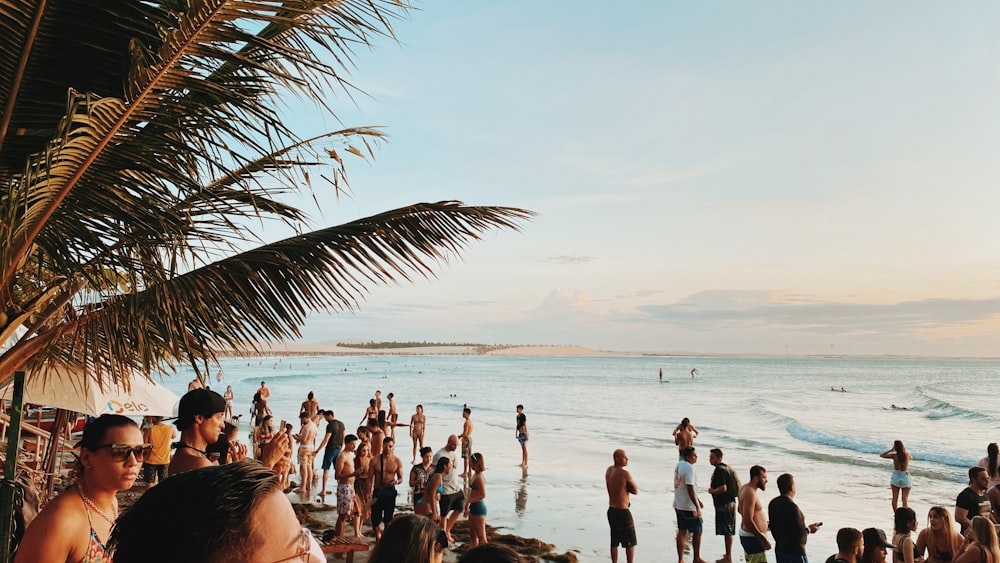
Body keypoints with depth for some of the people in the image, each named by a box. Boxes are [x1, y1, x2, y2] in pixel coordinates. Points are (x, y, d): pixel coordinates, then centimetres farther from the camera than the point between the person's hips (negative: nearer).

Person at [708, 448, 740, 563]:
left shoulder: (719, 470, -18)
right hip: (731, 502, 10)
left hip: (724, 504, -10)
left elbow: (723, 488, -27)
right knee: (729, 531, 16)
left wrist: (712, 491, -11)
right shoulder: (727, 468, 14)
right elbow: (737, 484, 22)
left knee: (727, 531, -4)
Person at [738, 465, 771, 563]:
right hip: (752, 537, -11)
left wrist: (763, 523, 27)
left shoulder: (745, 488, 8)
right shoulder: (750, 493, -23)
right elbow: (748, 521, -28)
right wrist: (763, 539, -23)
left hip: (746, 534, 11)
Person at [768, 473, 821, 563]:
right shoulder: (791, 507, -22)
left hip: (779, 549, 7)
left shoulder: (773, 504, 2)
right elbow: (799, 533, -22)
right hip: (795, 551, -7)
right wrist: (809, 529, -3)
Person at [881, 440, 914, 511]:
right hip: (905, 477, 1)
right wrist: (905, 450, 14)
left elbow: (881, 455, 0)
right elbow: (911, 458, 20)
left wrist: (891, 450, 1)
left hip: (896, 477, -1)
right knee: (904, 499, 5)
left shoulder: (894, 455, -11)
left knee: (895, 498, 9)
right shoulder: (907, 455, -6)